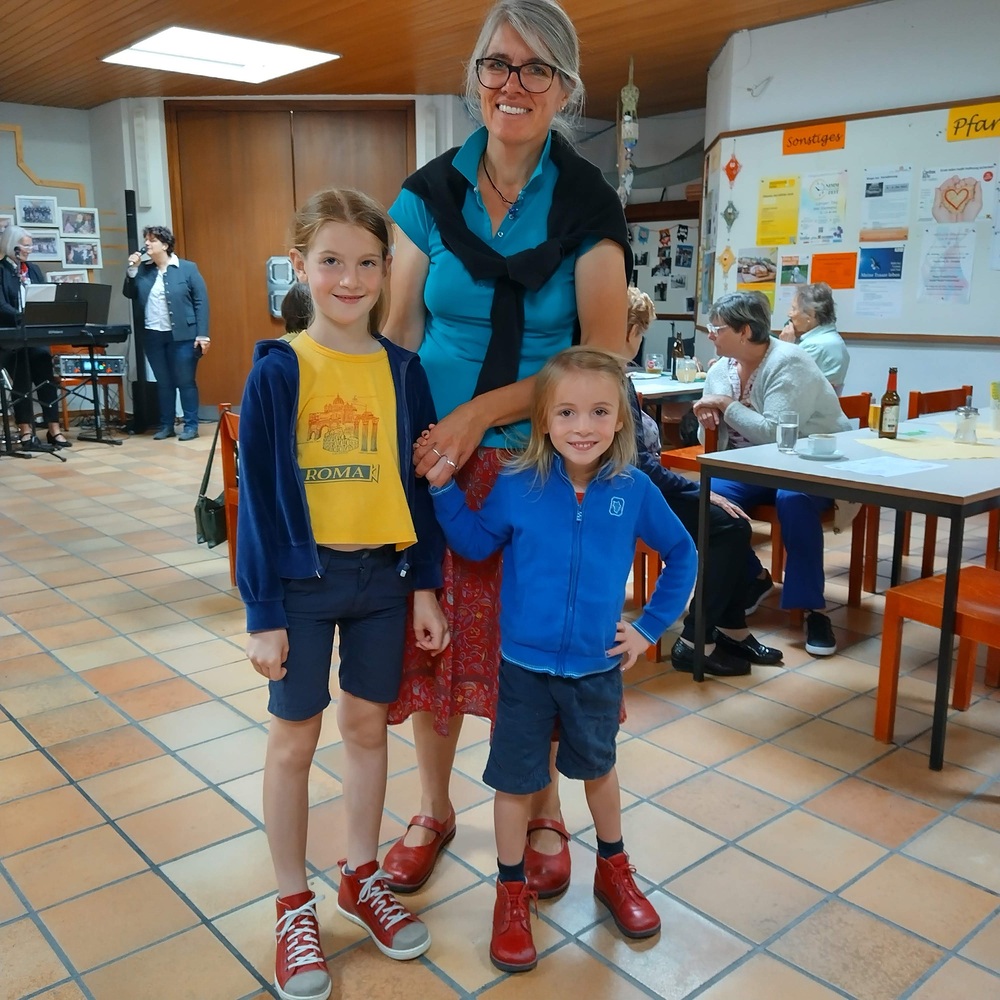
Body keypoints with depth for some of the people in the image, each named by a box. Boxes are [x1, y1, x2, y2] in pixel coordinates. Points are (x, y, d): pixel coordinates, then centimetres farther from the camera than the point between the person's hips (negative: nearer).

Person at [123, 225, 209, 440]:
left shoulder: (188, 268, -2)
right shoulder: (143, 270, 11)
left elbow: (201, 302, -5)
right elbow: (129, 294, 11)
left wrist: (202, 334, -12)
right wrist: (132, 270, -2)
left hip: (182, 335, -5)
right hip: (153, 336, 5)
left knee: (185, 382, 0)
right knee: (163, 383, 10)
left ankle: (191, 426, 6)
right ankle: (166, 425, 17)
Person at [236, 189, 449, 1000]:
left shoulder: (403, 370, 0)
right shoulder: (277, 371, -8)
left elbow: (419, 484, 5)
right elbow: (259, 495, -7)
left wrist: (426, 585, 2)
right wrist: (263, 613, -9)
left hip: (383, 575, 3)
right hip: (304, 576, -2)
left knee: (367, 726, 15)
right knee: (294, 740, 9)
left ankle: (362, 878, 36)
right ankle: (295, 909, 27)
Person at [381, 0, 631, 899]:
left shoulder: (587, 206, -3)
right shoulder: (429, 194, 1)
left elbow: (603, 355, -7)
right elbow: (400, 335, 3)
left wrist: (482, 409, -16)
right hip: (436, 455, 2)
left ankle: (545, 815, 32)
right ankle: (434, 809, 32)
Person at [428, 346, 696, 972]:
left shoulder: (634, 491, -10)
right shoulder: (517, 487, -12)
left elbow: (682, 556, 5)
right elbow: (476, 543, 3)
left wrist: (650, 627, 2)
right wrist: (443, 487, -10)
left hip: (598, 667, 1)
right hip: (525, 666, -1)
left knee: (598, 767, 22)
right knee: (516, 779, 11)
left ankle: (614, 869, 47)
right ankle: (512, 893, 33)